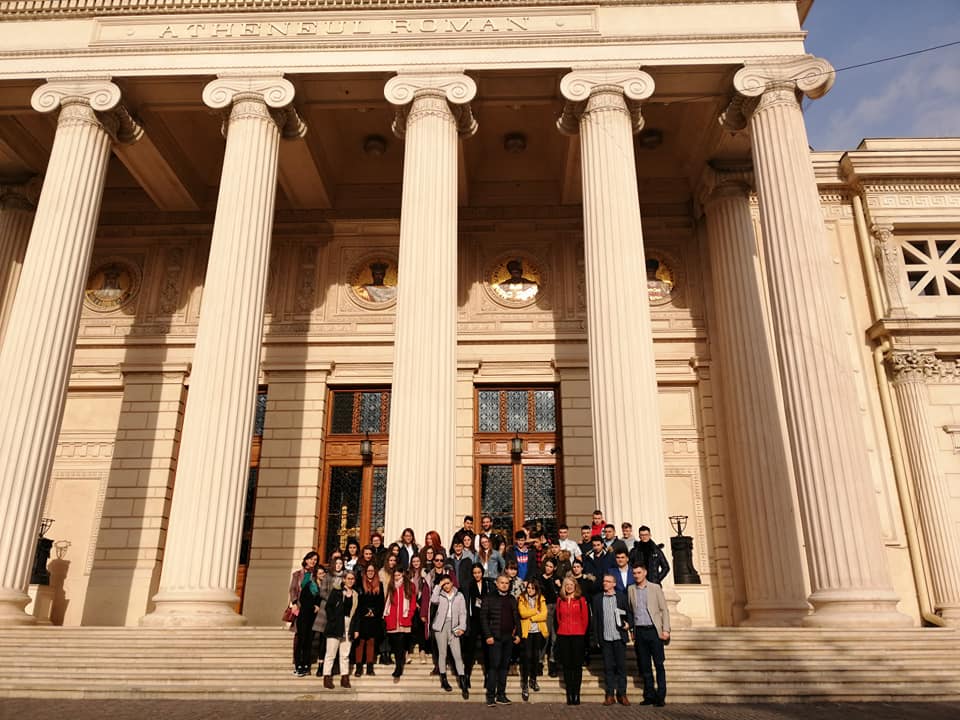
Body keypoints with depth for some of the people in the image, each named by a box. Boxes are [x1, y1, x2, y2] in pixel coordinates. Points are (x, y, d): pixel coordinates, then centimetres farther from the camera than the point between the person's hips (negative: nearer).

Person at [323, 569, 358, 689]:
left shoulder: (355, 595, 11)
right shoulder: (336, 591, -1)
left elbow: (356, 612, 13)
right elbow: (328, 607, -5)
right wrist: (333, 621, -12)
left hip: (348, 627, 4)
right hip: (336, 626, -4)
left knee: (345, 654, 7)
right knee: (331, 653, -1)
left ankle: (345, 678, 13)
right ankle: (327, 677, 5)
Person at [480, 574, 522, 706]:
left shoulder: (512, 599, 13)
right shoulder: (490, 599, -2)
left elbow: (517, 617, 15)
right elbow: (483, 618, -5)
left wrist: (518, 634, 6)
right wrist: (488, 635, -12)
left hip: (509, 637, 5)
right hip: (495, 637, -5)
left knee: (504, 666, 8)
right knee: (494, 665, -5)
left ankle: (501, 695, 15)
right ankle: (490, 696, 1)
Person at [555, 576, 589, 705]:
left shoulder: (580, 600, 2)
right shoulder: (560, 600, 9)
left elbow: (585, 618, 4)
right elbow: (558, 618, 15)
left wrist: (582, 632, 2)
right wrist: (562, 629, 8)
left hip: (578, 636, -2)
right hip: (563, 636, 2)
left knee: (577, 665, 0)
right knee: (566, 665, 3)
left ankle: (576, 694, 4)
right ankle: (569, 694, 9)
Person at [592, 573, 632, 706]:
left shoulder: (622, 597, 7)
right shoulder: (597, 599, 8)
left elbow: (629, 613, 11)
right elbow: (595, 619, 7)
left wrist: (628, 623, -8)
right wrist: (596, 638, 0)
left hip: (619, 637, 0)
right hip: (605, 638, 1)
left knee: (621, 666, 2)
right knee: (608, 667, 3)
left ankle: (622, 694, 11)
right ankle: (610, 695, 10)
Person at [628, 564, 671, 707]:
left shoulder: (655, 588, 2)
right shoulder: (631, 589, 9)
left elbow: (664, 610, 1)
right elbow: (630, 610, 11)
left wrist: (666, 630, -7)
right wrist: (631, 630, 5)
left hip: (654, 630, -2)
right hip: (639, 631, 3)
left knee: (659, 664, -2)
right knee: (644, 665, 6)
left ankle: (661, 696, 5)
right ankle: (649, 695, 14)